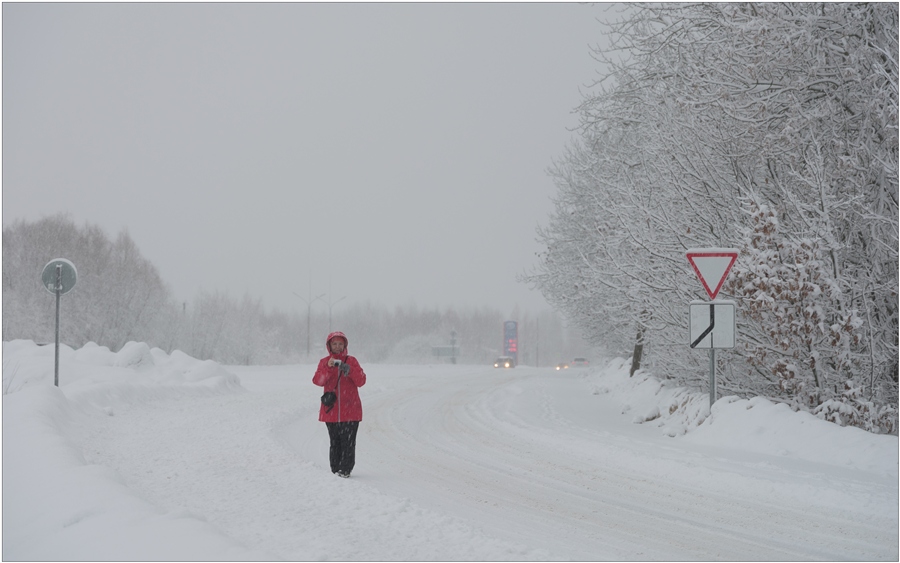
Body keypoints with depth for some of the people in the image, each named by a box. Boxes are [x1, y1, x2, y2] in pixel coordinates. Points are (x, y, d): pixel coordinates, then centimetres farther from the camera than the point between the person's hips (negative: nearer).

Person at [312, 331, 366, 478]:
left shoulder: (351, 361, 6)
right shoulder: (324, 362, 8)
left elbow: (361, 381, -3)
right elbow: (318, 381, -7)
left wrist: (349, 370, -20)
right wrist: (328, 368, -22)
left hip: (350, 409, -1)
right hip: (331, 409, 1)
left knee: (348, 441, -8)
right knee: (334, 441, 6)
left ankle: (345, 469, -5)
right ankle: (335, 469, 12)